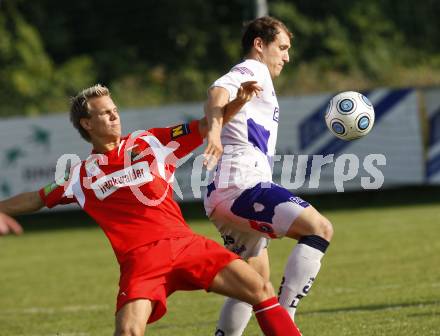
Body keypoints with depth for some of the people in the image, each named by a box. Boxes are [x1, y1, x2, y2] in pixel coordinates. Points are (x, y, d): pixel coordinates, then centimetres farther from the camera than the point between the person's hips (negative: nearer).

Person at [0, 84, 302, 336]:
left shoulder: (150, 143, 14)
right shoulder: (82, 175, 16)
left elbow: (205, 128, 13)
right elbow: (36, 199, 28)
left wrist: (236, 104, -3)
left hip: (186, 243, 2)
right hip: (139, 257, -2)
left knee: (262, 291, -12)